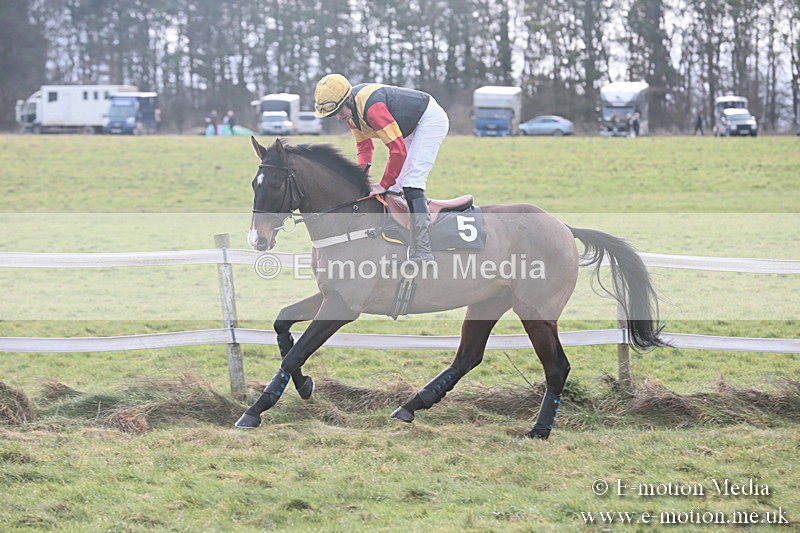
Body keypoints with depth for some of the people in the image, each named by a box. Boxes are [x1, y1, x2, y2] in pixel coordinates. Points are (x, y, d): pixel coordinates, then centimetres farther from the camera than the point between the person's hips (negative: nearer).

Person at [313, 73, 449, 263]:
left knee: (411, 183, -21)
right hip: (411, 127, 10)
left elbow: (398, 149, -35)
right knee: (396, 186, 7)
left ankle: (422, 255, -26)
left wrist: (384, 185, -28)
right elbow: (364, 146, 6)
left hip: (431, 119, -10)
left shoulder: (371, 107, -35)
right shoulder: (350, 108, -5)